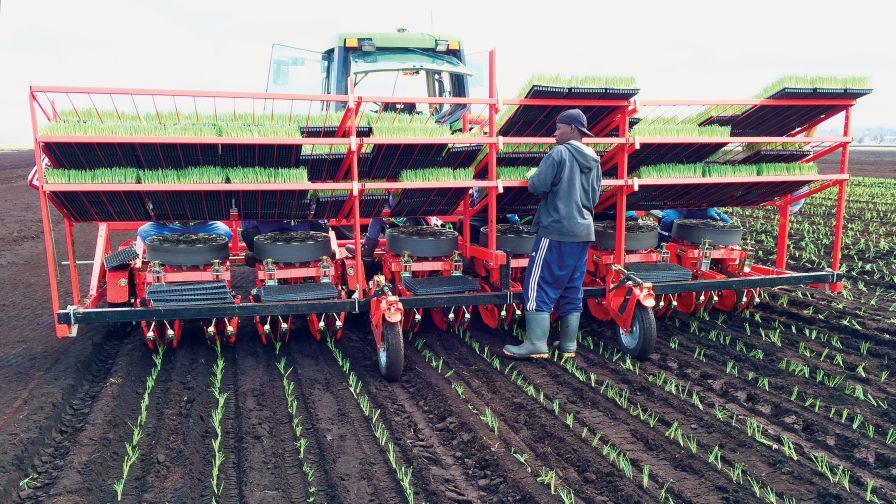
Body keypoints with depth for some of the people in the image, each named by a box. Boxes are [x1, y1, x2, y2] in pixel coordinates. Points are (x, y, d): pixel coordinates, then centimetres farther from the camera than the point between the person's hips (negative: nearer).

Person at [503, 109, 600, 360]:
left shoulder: (559, 153, -10)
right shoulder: (594, 161, 14)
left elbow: (538, 186, -14)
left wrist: (532, 175, 6)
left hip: (555, 230, -8)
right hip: (583, 231, 8)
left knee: (539, 286, -3)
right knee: (572, 290, 11)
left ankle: (536, 344, -5)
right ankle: (568, 344, 15)